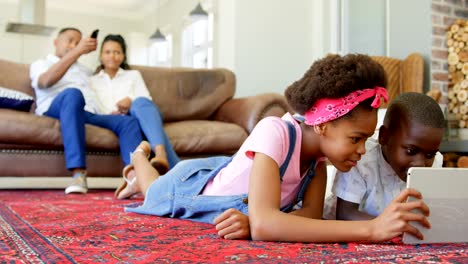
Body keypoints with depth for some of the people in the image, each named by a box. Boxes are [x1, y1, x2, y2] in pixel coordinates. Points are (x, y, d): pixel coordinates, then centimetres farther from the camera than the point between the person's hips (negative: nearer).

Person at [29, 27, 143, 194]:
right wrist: (77, 52, -9)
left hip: (90, 114, 5)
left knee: (129, 121, -22)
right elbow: (46, 81, -3)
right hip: (56, 110, -5)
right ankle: (78, 174, -50)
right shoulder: (41, 64, 23)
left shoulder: (85, 70, 38)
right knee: (73, 93, -39)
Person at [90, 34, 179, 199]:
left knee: (141, 103, -37)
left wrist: (131, 101, -10)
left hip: (140, 114, 0)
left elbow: (146, 100, 14)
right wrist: (110, 114, -9)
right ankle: (176, 168, -56)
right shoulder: (92, 80, 30)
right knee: (128, 120, -37)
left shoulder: (133, 75, 31)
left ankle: (161, 155, -65)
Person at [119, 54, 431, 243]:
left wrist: (253, 220, -53)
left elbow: (312, 214, -32)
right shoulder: (274, 132, -45)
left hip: (221, 174, 4)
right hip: (188, 186, -4)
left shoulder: (320, 147, -24)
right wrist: (372, 229, -64)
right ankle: (141, 154, 58)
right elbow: (264, 225, -58)